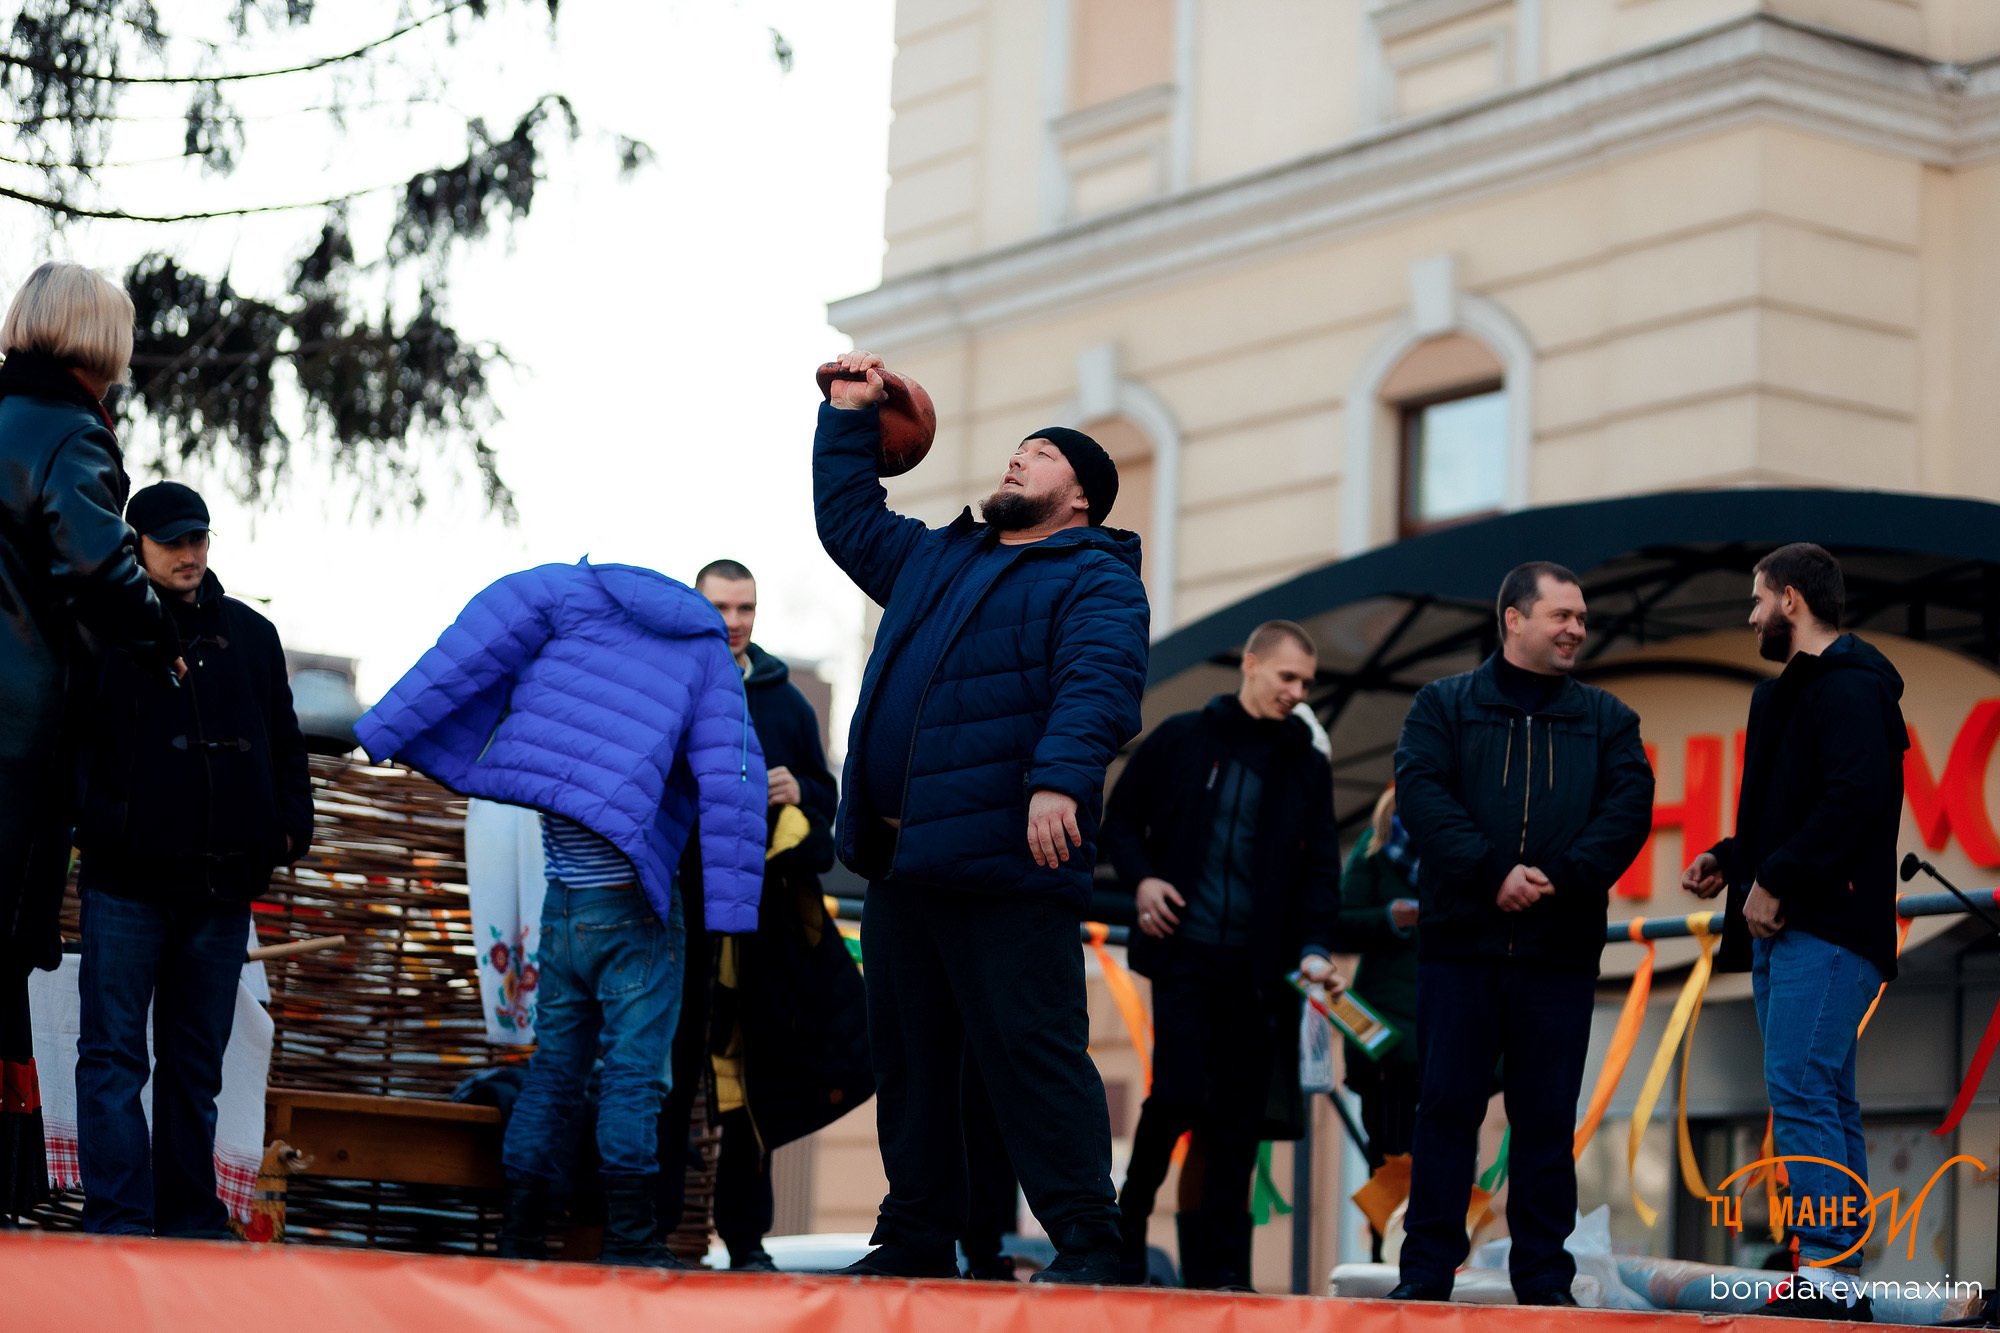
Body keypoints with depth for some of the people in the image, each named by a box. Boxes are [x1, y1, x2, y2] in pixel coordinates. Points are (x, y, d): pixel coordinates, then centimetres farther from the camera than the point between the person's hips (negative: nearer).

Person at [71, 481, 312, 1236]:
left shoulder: (250, 635, 15)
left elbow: (285, 742, 21)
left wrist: (291, 824, 7)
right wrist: (88, 822, -12)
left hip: (222, 884, 4)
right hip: (126, 883, -4)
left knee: (196, 1062, 10)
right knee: (115, 1054, -6)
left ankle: (191, 1223, 16)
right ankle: (119, 1223, -6)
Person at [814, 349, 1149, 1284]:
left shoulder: (1093, 579, -1)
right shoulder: (934, 559, 24)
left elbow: (1100, 684, -18)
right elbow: (848, 517, 40)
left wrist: (1059, 777, -34)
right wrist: (849, 417, 34)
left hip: (1004, 868, -8)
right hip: (900, 865, 8)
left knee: (1033, 1054, -11)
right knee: (907, 1059, 11)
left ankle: (1087, 1244, -9)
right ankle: (917, 1236, 19)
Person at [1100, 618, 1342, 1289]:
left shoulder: (1308, 767, 12)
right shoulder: (1182, 739, 6)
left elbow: (1321, 867, 9)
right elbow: (1121, 817, 11)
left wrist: (1314, 946, -5)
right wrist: (1140, 878, -7)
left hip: (1258, 964, 3)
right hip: (1185, 952, -3)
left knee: (1239, 1118, 2)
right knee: (1180, 1095, -12)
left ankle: (1219, 1267, 7)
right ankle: (1129, 1222, 11)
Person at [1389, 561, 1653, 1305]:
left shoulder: (1606, 720, 14)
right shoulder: (1444, 706, 8)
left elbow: (1629, 808, 0)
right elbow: (1420, 792, -6)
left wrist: (1560, 876, -15)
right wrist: (1494, 872, -18)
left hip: (1560, 952, 2)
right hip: (1460, 943, -1)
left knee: (1547, 1117, 4)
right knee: (1447, 1105, -1)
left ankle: (1544, 1277, 9)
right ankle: (1426, 1271, 5)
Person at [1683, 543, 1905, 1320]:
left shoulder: (1850, 688, -9)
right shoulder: (1786, 694, 23)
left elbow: (1856, 799, -21)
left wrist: (1776, 880, -18)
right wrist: (1731, 861, 15)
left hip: (1827, 929, -10)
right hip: (1784, 929, 10)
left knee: (1800, 1089, -16)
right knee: (1824, 1099, 9)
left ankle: (1825, 1269, -17)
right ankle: (1842, 1280, 11)